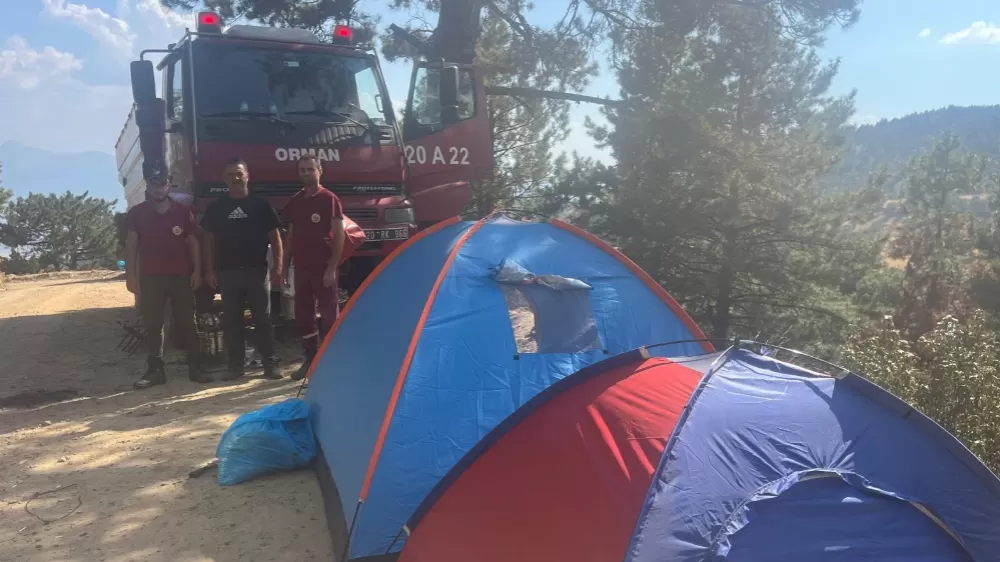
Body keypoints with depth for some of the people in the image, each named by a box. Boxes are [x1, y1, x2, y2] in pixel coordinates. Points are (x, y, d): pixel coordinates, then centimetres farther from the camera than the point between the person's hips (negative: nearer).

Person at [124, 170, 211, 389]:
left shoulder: (183, 211, 5)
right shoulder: (136, 213, 4)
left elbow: (193, 242, 6)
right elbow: (131, 245, 2)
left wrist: (197, 271, -2)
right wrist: (130, 275, -7)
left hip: (181, 276, 0)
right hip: (150, 277, 0)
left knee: (187, 323, 2)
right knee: (153, 325, 3)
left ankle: (195, 368, 6)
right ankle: (155, 370, 8)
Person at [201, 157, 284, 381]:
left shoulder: (260, 205, 4)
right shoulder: (216, 208, 7)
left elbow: (274, 237, 4)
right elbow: (209, 240, 10)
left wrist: (278, 266, -4)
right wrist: (209, 270, 2)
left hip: (257, 270, -1)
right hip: (227, 272, 2)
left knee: (263, 318, 1)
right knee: (231, 321, 4)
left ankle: (270, 364, 6)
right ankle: (236, 365, 13)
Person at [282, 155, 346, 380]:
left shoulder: (329, 199, -6)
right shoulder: (294, 202, 11)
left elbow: (339, 235, -9)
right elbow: (290, 237, 16)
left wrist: (332, 267, -15)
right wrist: (285, 266, 11)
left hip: (323, 267, -6)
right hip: (302, 268, 6)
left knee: (330, 315, 0)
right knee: (303, 315, 9)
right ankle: (310, 360, 20)